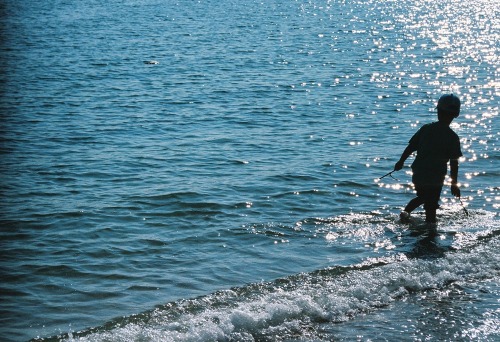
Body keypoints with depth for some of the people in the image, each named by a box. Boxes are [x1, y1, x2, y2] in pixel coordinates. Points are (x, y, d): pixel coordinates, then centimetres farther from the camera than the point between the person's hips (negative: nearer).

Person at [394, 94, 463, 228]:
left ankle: (406, 211, 8)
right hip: (436, 177, -3)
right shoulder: (453, 137, -9)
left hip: (419, 173, 3)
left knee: (422, 196, 25)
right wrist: (454, 183, -2)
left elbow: (410, 147, 2)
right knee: (431, 203, 11)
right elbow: (454, 162, -8)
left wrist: (401, 161, 16)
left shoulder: (426, 129, -2)